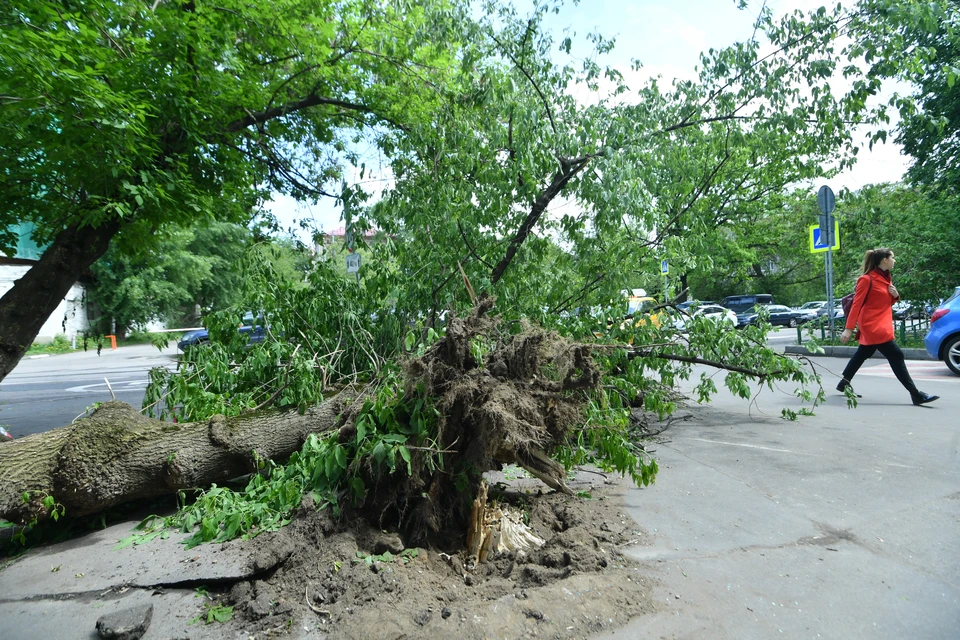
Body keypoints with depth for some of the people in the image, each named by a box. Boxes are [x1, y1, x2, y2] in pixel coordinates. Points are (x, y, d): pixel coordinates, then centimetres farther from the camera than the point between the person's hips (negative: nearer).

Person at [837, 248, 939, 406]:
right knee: (896, 356, -10)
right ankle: (916, 394, -7)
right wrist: (849, 328, -18)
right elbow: (857, 304, -16)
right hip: (873, 325, -10)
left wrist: (895, 295, -2)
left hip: (881, 324, 10)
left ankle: (844, 383, 30)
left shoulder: (886, 278, 13)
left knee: (862, 355, 17)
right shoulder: (867, 279, -14)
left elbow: (888, 302, 22)